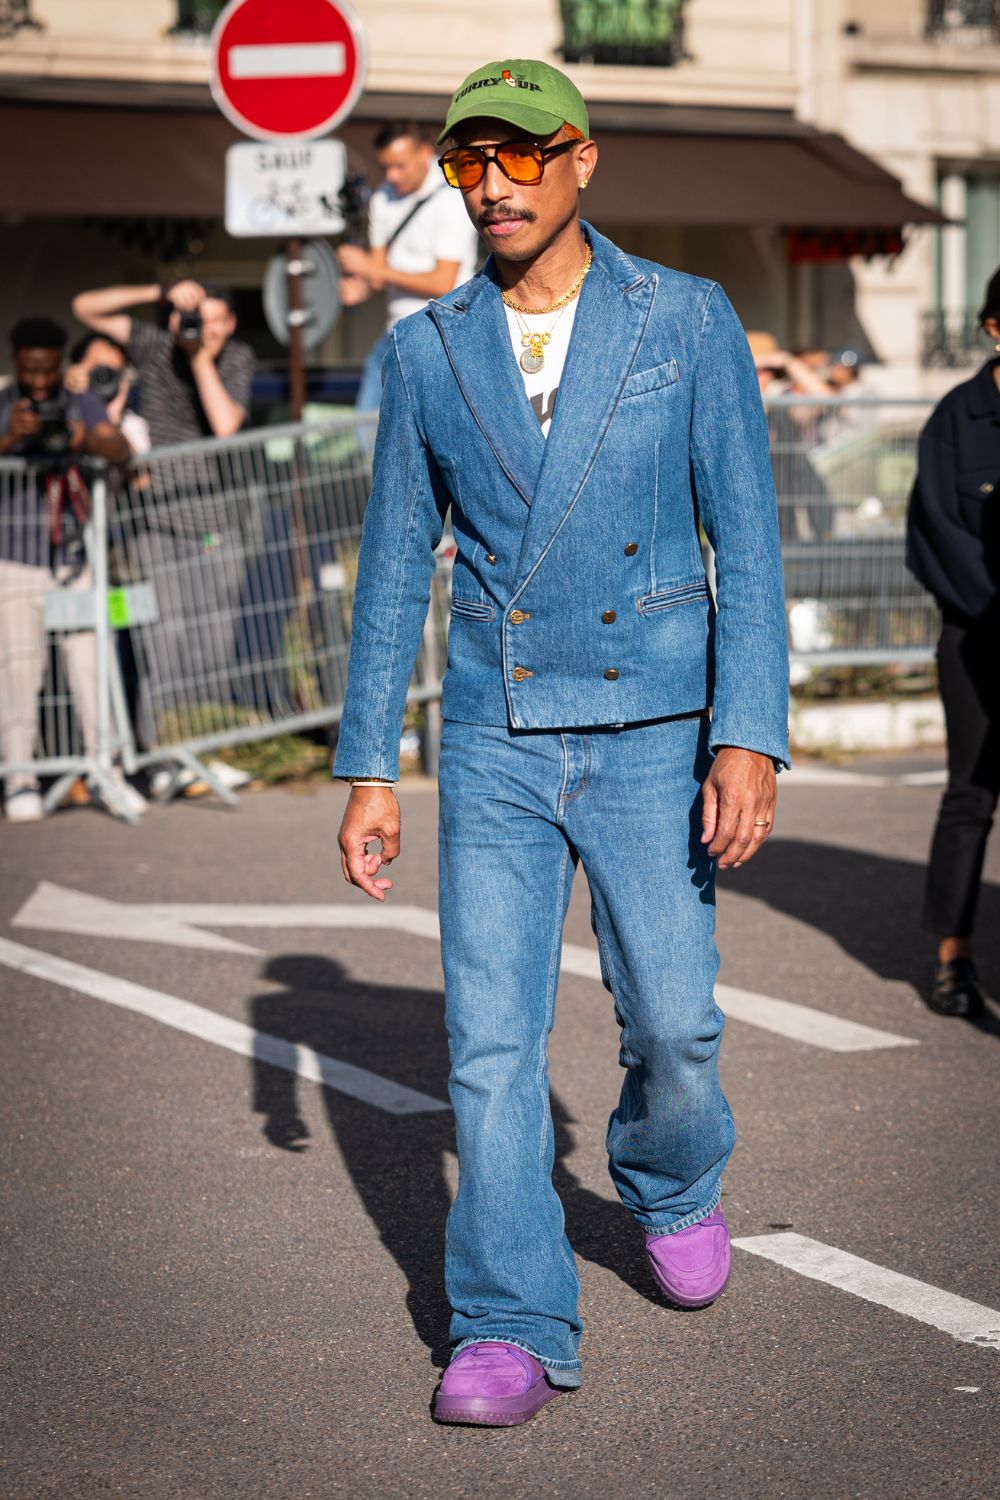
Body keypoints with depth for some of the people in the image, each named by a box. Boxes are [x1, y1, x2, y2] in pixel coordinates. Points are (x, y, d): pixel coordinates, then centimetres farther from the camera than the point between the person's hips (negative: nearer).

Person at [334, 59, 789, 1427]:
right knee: (491, 1038, -5)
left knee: (671, 1022, 4)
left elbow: (748, 543, -6)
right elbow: (395, 566, 7)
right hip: (493, 741, 2)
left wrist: (750, 739, -15)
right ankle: (511, 1337, 2)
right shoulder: (428, 351, 3)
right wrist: (368, 768, 3)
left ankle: (671, 1184, 38)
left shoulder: (689, 322, -4)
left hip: (651, 733, -1)